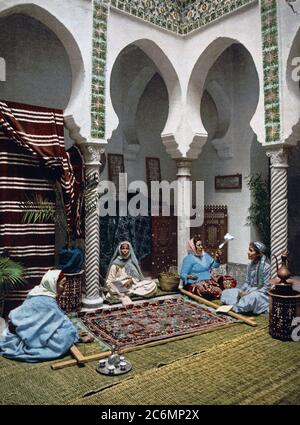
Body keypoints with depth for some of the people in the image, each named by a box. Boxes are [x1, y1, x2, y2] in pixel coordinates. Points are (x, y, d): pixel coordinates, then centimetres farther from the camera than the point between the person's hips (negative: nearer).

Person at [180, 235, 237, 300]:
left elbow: (215, 265, 7)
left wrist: (217, 257, -12)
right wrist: (189, 277, -32)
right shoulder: (188, 259, -7)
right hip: (196, 283, -7)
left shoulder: (205, 255, 13)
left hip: (209, 280, 7)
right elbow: (182, 274, -11)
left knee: (231, 281, -9)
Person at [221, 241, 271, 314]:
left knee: (253, 297, -42)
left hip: (261, 293, -7)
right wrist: (242, 291, -10)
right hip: (250, 291, 7)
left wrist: (248, 293, -21)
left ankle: (237, 308, -22)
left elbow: (266, 287, -17)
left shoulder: (266, 267, -16)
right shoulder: (250, 265, 5)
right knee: (226, 292, -5)